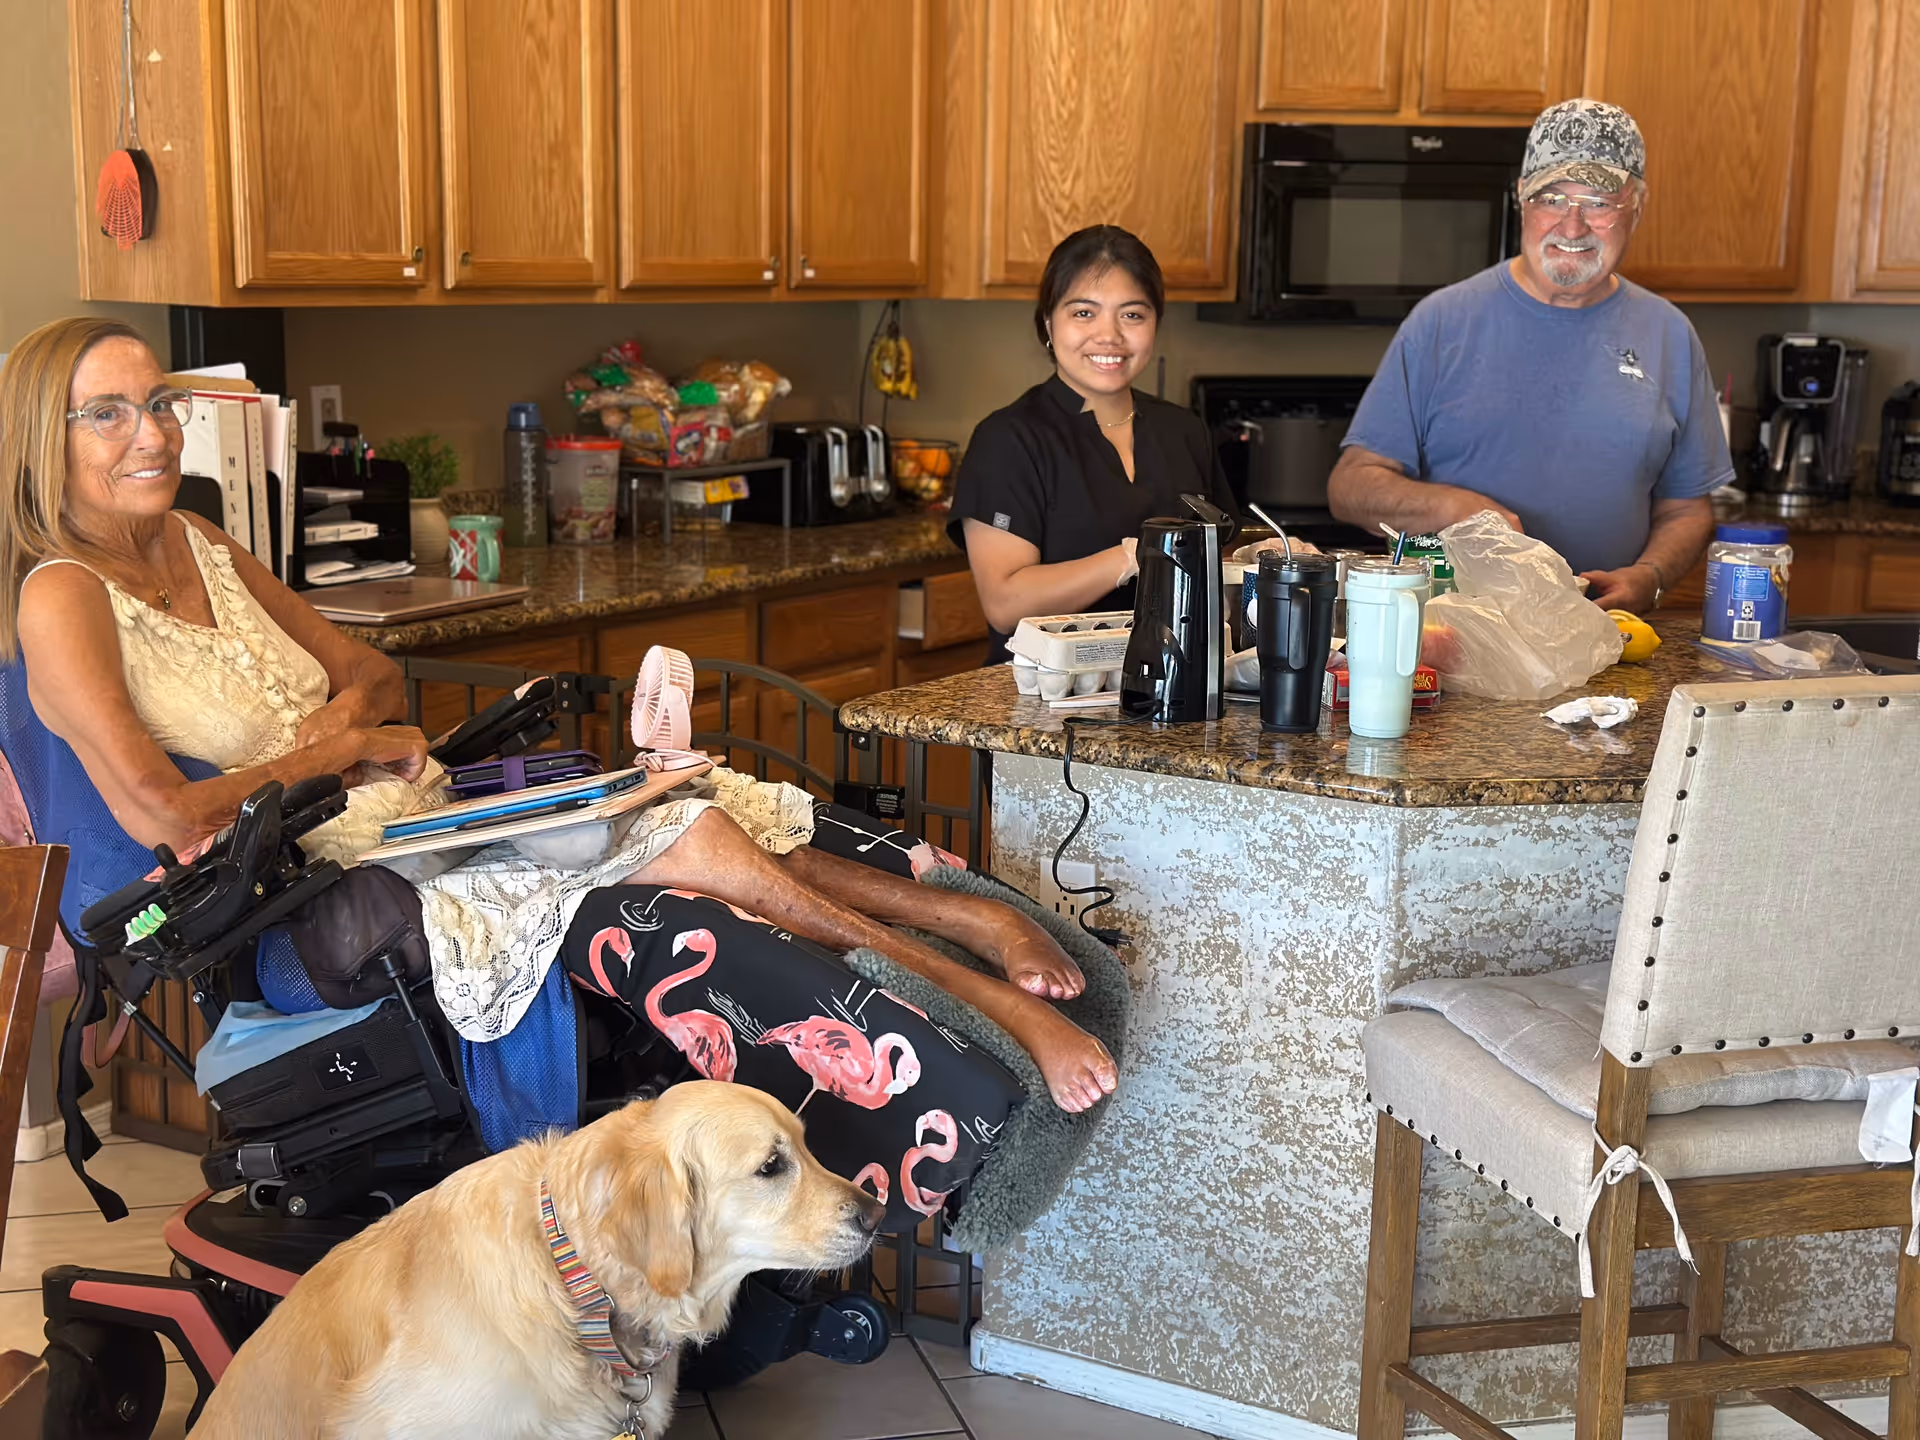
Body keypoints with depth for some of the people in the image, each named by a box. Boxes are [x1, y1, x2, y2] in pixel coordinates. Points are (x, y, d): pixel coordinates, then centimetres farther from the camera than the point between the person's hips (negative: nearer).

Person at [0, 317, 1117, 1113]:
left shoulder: (198, 547, 14)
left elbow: (374, 676, 19)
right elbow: (162, 817, -21)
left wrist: (332, 722, -6)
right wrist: (333, 753, -7)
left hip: (416, 816, 8)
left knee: (698, 811, -13)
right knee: (686, 844, -20)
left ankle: (974, 921, -13)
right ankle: (989, 994, -18)